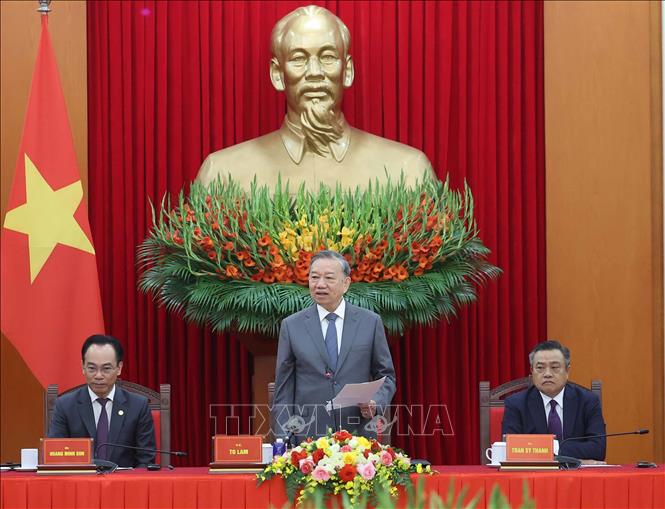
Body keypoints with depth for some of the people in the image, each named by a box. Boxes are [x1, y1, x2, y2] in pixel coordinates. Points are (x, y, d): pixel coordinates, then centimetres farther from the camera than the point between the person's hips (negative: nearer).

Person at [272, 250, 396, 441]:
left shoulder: (370, 322, 5)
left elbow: (386, 375, 10)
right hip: (308, 439, 0)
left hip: (358, 437, 0)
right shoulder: (291, 326, 4)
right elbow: (284, 389, 4)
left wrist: (376, 404, -10)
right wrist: (284, 441, -3)